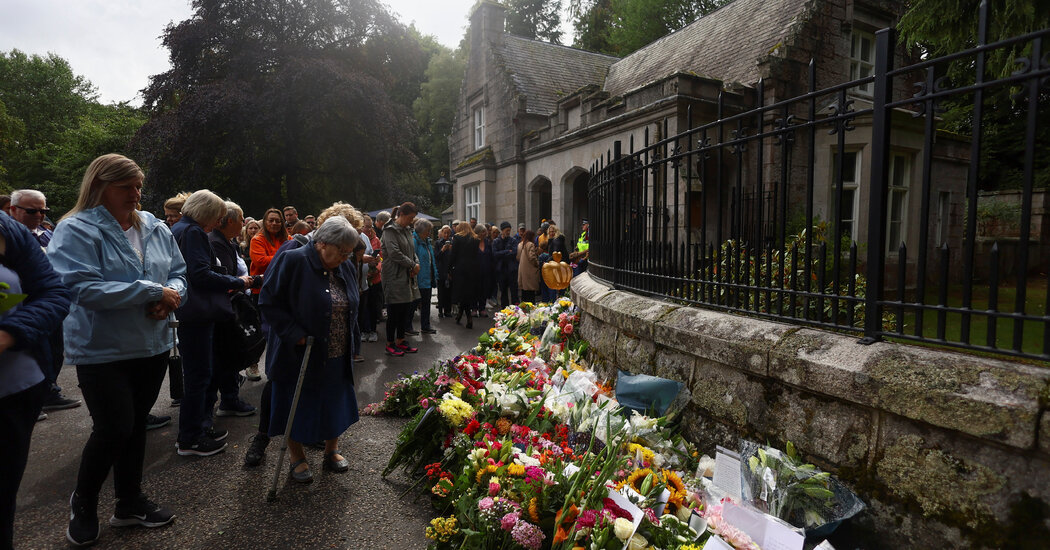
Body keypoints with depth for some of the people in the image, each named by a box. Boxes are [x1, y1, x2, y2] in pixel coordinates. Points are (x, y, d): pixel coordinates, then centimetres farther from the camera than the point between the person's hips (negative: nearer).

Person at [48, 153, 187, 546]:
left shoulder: (155, 228, 5)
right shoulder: (76, 231, -11)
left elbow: (178, 274, 8)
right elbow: (82, 287, -22)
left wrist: (170, 296, -14)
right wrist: (152, 291, -22)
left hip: (153, 346, 5)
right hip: (102, 350, -5)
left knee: (136, 424, 14)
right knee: (113, 428, -3)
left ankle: (130, 502, 30)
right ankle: (83, 502, 26)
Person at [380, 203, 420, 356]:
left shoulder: (407, 230, 16)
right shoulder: (390, 230, -11)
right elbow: (395, 253, -20)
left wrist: (416, 264, -1)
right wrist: (413, 265, -13)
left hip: (407, 277, 8)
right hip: (394, 277, -8)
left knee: (406, 311, 11)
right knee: (394, 311, -2)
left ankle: (400, 341, 23)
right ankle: (390, 344, 10)